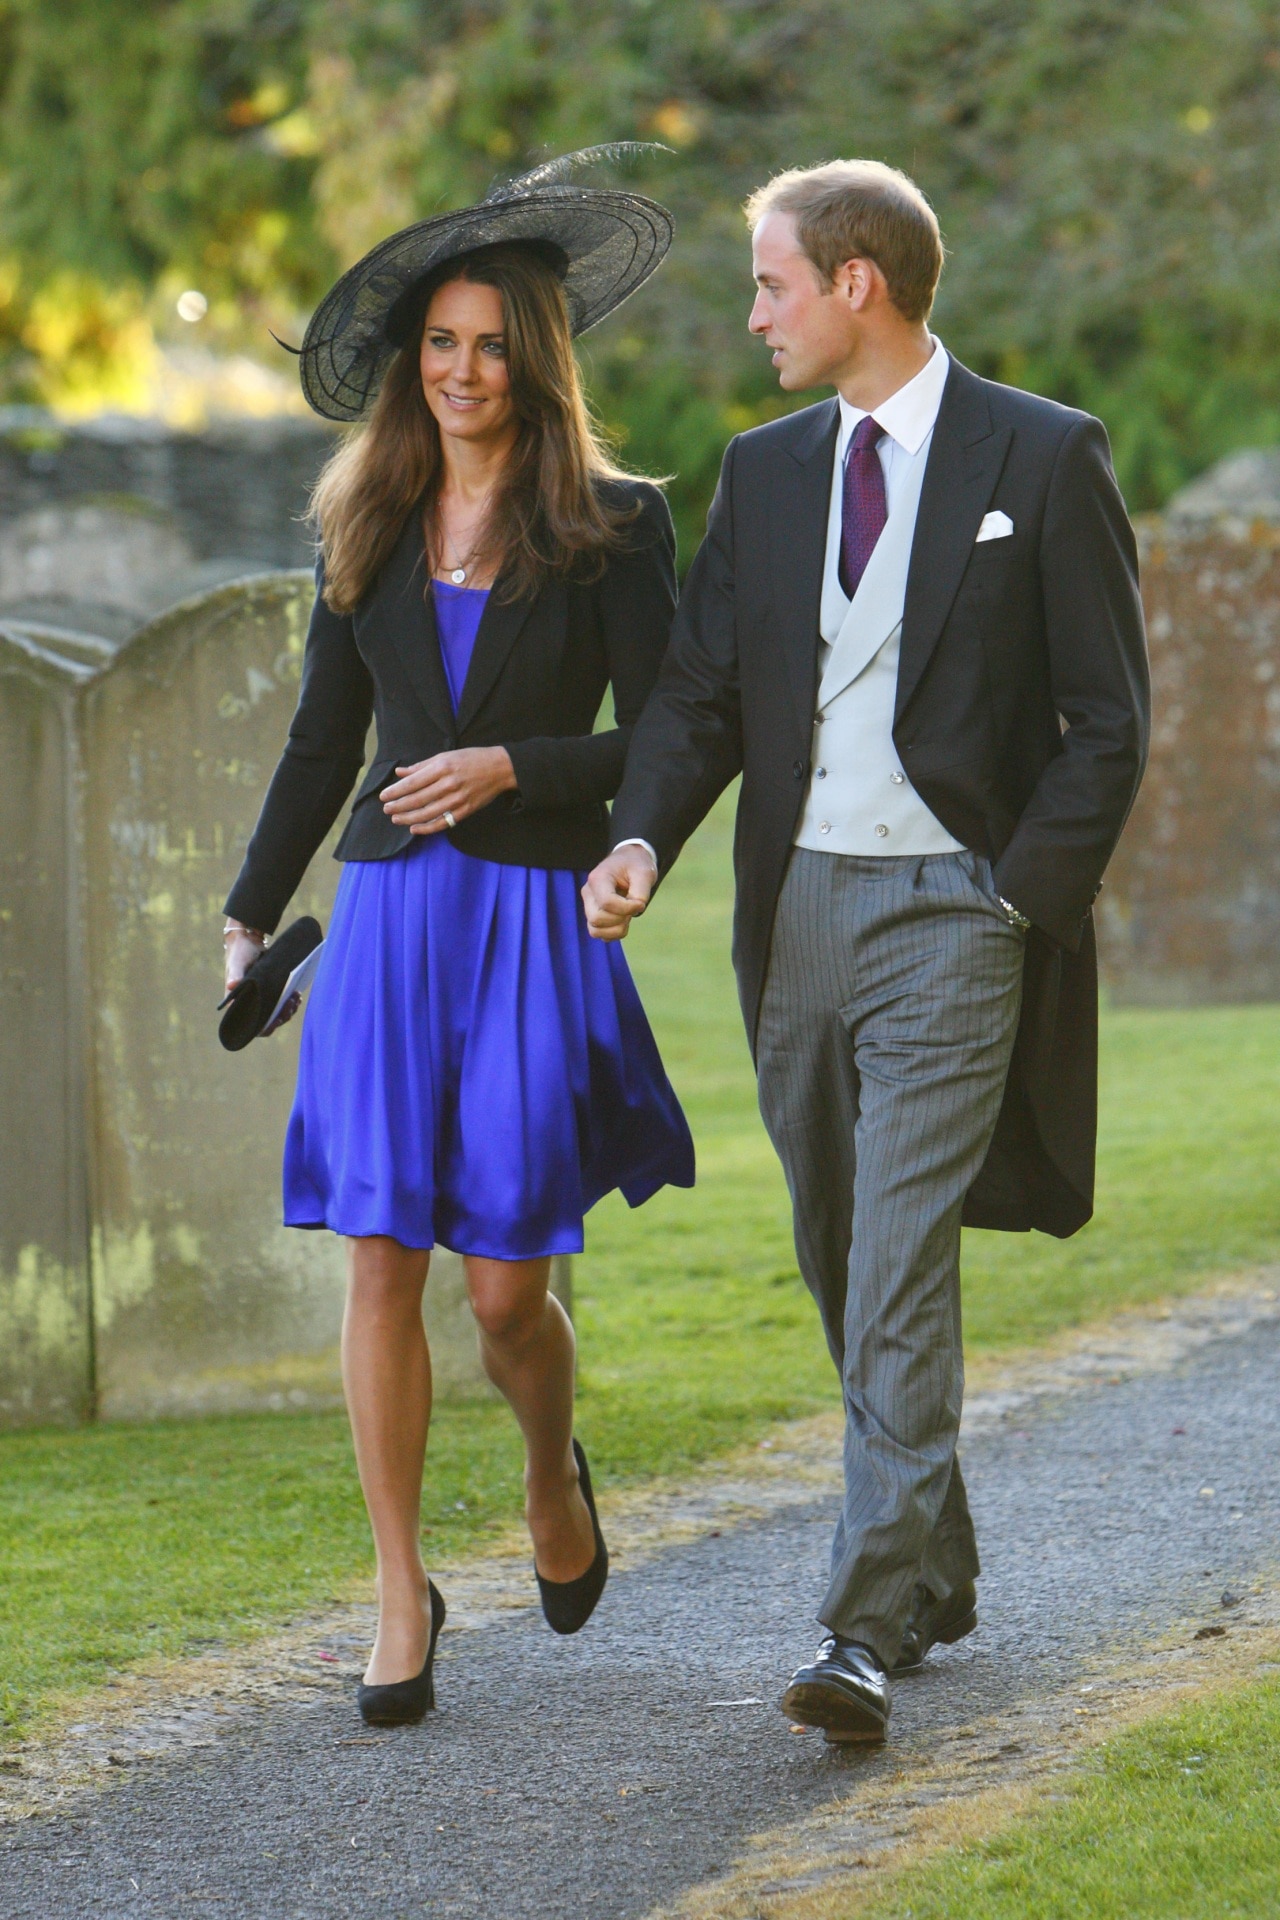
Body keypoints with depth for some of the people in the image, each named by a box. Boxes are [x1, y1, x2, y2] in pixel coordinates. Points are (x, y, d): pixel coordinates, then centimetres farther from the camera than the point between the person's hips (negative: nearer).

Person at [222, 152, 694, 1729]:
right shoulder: (366, 529, 11)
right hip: (385, 917, 3)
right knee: (382, 1264, -3)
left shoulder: (611, 526, 0)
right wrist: (252, 912, 15)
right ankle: (402, 1595, 6)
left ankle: (553, 1480, 30)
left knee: (507, 1287, -2)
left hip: (532, 925, -3)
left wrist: (511, 768, -14)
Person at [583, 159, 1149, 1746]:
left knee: (901, 1266, -15)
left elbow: (1108, 716, -4)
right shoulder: (765, 471, 11)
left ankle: (872, 1626, -18)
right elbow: (699, 689, 10)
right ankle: (934, 1567, 29)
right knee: (842, 1264, 13)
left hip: (952, 913, -6)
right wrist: (642, 839, -8)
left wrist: (1021, 903, -12)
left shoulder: (1042, 458, -4)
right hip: (798, 905, 6)